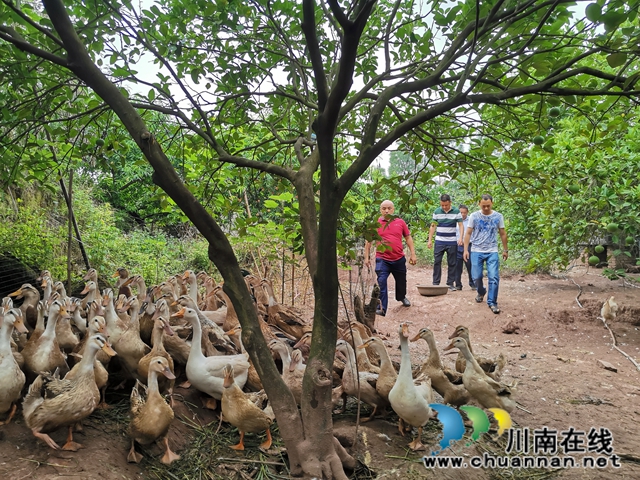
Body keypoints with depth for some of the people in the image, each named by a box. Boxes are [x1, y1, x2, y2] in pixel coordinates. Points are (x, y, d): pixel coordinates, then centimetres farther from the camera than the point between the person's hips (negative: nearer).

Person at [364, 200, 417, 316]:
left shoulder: (400, 222, 1)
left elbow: (408, 238, 8)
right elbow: (368, 241, 4)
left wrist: (413, 254, 4)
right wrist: (367, 257, 1)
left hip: (399, 259, 3)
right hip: (382, 260, -3)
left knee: (401, 282, 20)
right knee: (381, 283, -14)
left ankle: (402, 297, 50)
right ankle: (382, 308, -10)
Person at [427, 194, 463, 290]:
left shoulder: (456, 211, -2)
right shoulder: (437, 212, 2)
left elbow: (461, 225, -2)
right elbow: (433, 226, 7)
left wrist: (460, 238, -16)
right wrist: (430, 240, 2)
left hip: (452, 242, -1)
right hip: (439, 241, 1)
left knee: (452, 263, 4)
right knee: (437, 262, -2)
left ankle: (450, 283, 12)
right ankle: (435, 283, 3)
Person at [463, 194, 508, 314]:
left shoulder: (498, 216, 2)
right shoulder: (474, 216, -2)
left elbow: (503, 234, 10)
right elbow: (468, 233, 1)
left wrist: (505, 250, 11)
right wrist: (465, 250, -5)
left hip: (492, 252, 0)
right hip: (476, 251, 0)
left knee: (494, 277, -8)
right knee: (476, 277, 3)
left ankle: (492, 302, 2)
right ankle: (481, 292, 34)